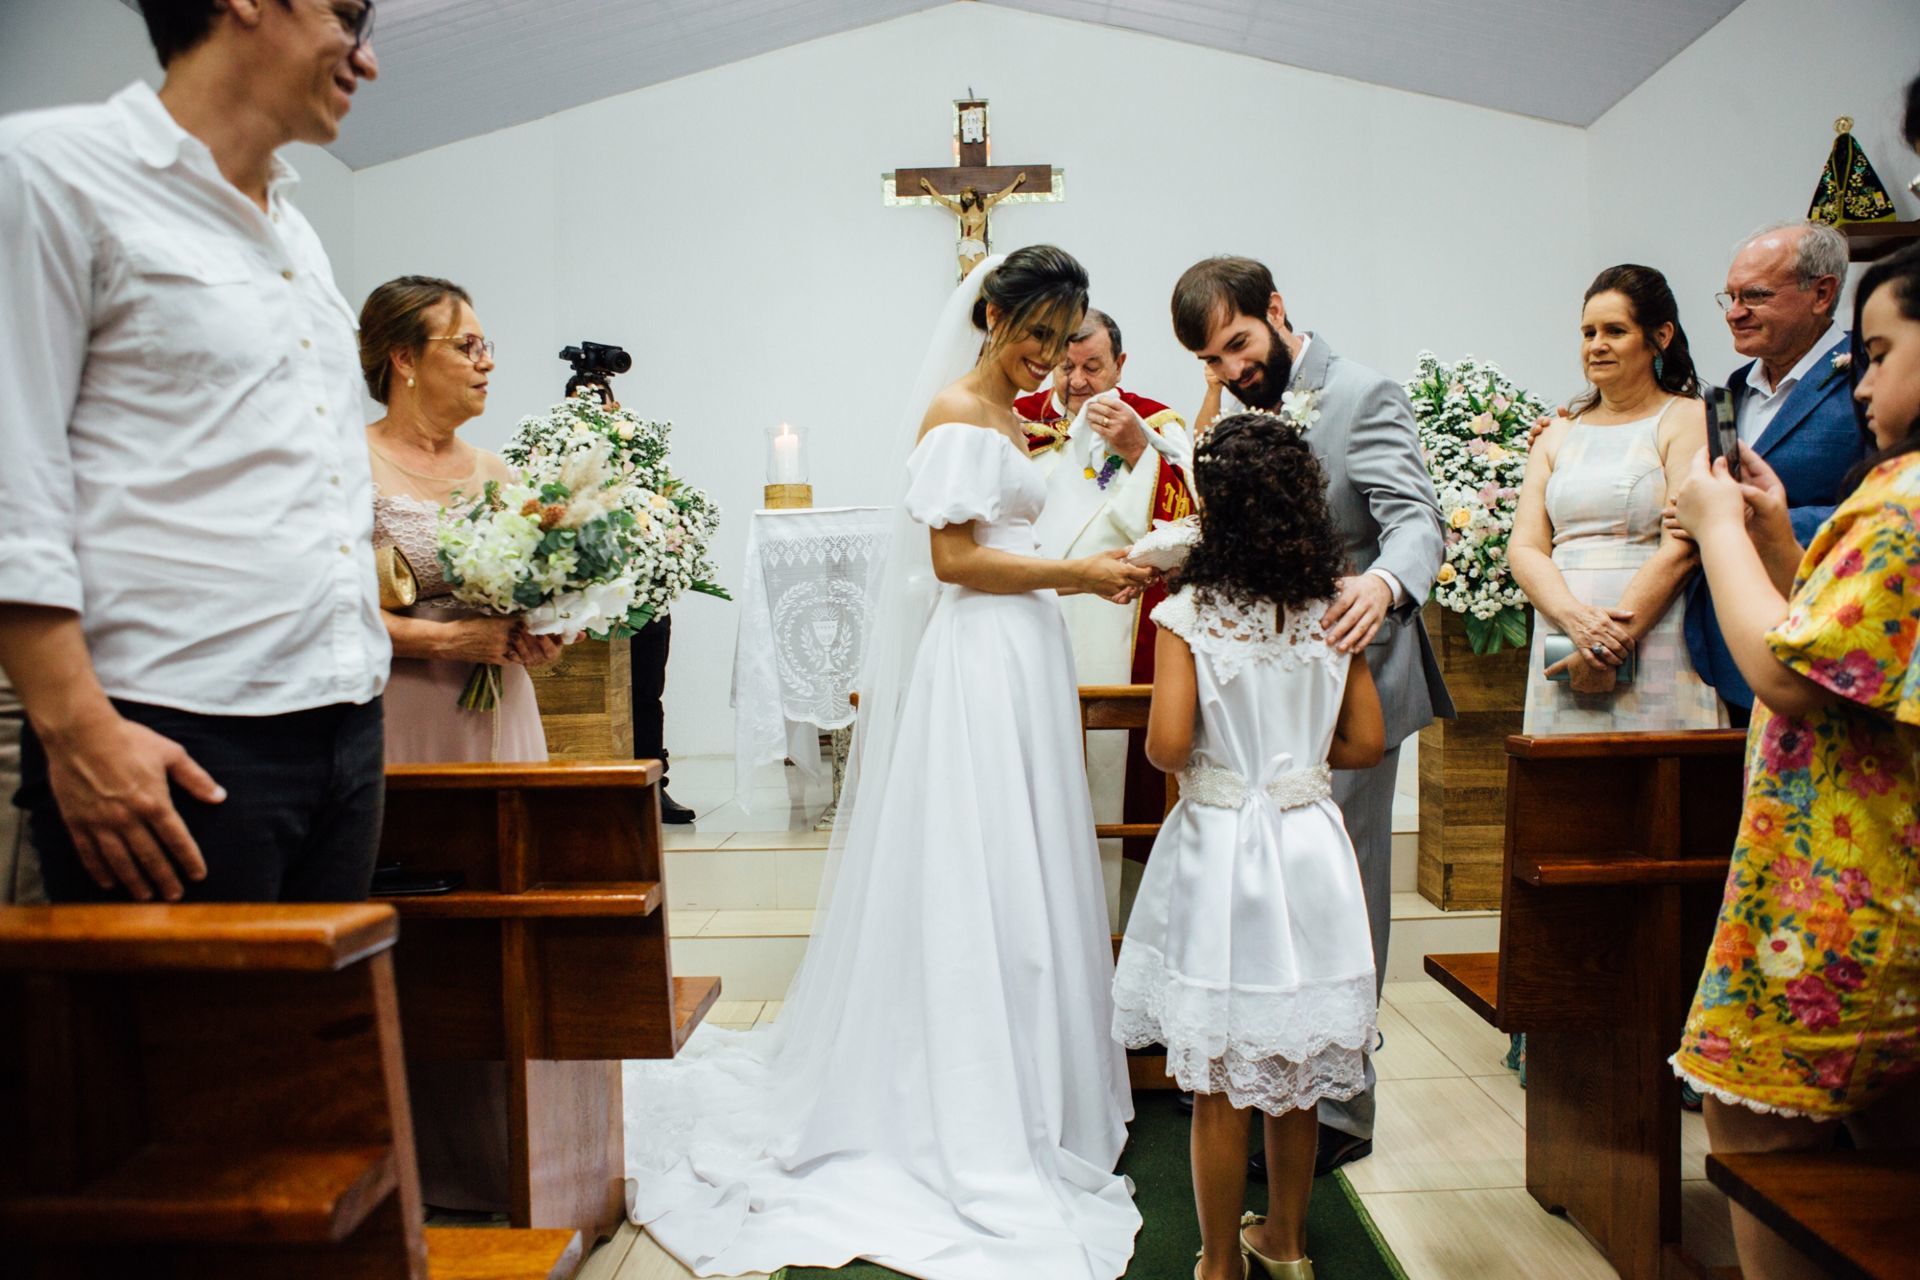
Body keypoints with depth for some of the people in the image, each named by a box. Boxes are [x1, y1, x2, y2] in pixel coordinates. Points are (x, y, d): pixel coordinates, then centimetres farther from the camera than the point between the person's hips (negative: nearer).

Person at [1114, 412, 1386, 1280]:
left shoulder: (1187, 614, -13)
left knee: (1220, 1083, 9)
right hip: (1309, 846, 4)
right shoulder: (1334, 612, -1)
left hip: (1219, 849, -4)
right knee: (1295, 1070, 20)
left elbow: (1166, 743, -20)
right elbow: (1366, 742, 1)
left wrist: (1205, 765, 1)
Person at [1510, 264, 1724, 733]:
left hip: (1653, 650, -4)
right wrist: (1576, 618, -12)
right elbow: (1524, 547, 5)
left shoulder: (1689, 419, 2)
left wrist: (1612, 644, -15)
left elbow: (1680, 551, -9)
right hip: (1559, 650, 4)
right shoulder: (1558, 433, 15)